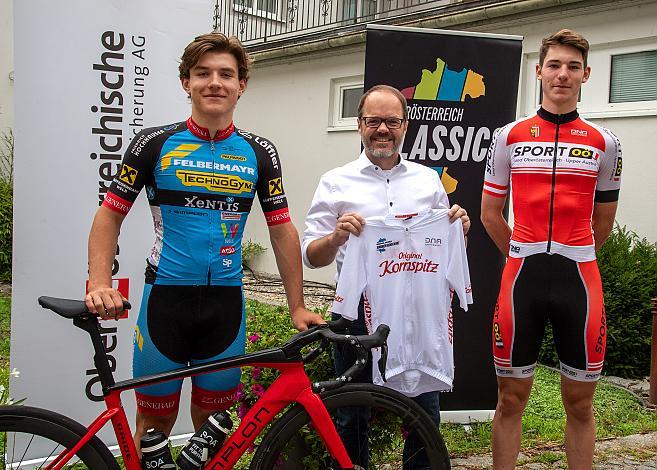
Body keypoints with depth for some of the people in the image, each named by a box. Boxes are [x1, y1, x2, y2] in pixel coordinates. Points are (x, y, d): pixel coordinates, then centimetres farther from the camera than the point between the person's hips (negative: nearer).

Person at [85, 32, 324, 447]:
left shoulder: (260, 152, 3)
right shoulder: (155, 144, -2)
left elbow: (282, 229, 6)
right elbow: (111, 214, 1)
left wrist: (297, 306, 3)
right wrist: (100, 283, -13)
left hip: (226, 303, 2)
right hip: (165, 299, -1)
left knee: (213, 426, 12)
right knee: (155, 423, 8)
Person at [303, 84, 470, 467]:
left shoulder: (429, 180, 11)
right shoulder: (336, 183, 3)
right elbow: (311, 257, 0)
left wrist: (459, 227, -3)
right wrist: (336, 237, -20)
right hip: (359, 310, -2)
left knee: (425, 414, 9)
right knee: (353, 418, 9)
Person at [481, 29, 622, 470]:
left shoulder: (604, 142, 6)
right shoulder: (509, 137, 5)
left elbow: (603, 223, 15)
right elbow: (490, 213, 11)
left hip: (580, 281, 1)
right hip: (521, 279, 0)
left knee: (580, 404, 9)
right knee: (511, 399, 8)